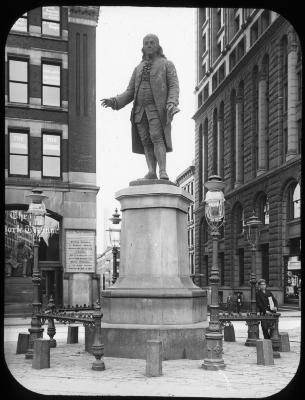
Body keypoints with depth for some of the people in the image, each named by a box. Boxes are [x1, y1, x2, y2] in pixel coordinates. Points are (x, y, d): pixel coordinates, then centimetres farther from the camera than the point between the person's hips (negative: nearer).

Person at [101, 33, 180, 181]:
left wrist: (172, 103, -20)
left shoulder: (167, 64, 11)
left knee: (157, 138, -20)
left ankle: (163, 172, -27)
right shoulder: (138, 68, 24)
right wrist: (114, 101, 3)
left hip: (157, 108, -5)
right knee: (146, 142, -5)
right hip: (140, 109, 5)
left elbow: (174, 86, 0)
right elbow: (130, 92, 20)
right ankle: (151, 172, -10)